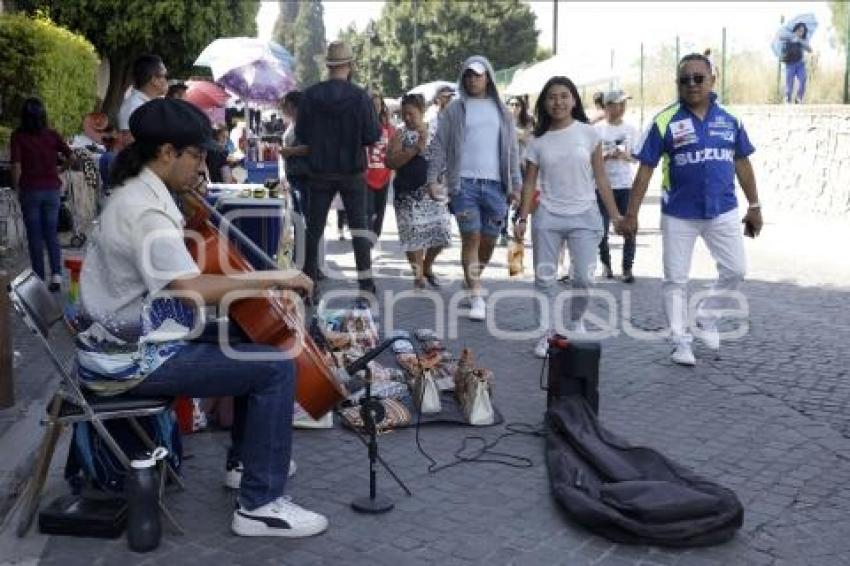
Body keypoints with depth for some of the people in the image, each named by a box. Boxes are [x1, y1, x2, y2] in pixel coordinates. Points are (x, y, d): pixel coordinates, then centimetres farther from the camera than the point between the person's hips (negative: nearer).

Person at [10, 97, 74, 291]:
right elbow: (71, 157, 1)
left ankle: (40, 279, 7)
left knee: (35, 236, 6)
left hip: (30, 190, -2)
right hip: (52, 188, 2)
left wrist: (16, 188, 1)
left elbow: (16, 166, -12)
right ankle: (56, 275, -3)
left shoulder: (18, 136, -6)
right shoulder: (52, 135, 0)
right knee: (52, 234, 9)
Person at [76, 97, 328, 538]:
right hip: (134, 360, -11)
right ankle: (260, 505, -10)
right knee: (275, 367, -15)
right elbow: (193, 288, -34)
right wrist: (275, 279, -27)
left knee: (249, 342, 24)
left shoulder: (138, 194, 11)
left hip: (129, 343, 11)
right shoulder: (144, 210, -22)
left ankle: (246, 459, 31)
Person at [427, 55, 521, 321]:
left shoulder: (501, 111, 14)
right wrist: (433, 179, -6)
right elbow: (439, 146, 4)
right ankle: (476, 297, -6)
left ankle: (471, 282, 27)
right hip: (463, 183, -3)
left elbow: (512, 149, 14)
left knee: (488, 241, 6)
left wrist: (515, 184, 8)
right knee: (471, 238, -8)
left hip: (495, 184, 3)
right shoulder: (454, 109, 6)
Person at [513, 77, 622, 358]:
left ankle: (575, 323, 22)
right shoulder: (538, 141, 4)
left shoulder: (589, 134, 1)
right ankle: (548, 333, 13)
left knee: (583, 278, -5)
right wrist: (522, 218, -3)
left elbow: (601, 179, 3)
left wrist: (616, 215, 0)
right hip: (548, 217, 1)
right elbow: (529, 183, 6)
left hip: (584, 215, -1)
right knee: (544, 278, 1)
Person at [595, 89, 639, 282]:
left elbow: (636, 157, 6)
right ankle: (606, 263, 25)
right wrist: (606, 155, -17)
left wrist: (625, 155, -14)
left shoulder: (630, 129, 6)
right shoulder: (597, 129, -1)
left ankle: (627, 268, 7)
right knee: (602, 230, 5)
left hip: (626, 186, 1)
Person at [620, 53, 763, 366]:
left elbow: (742, 164, 11)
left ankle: (706, 315, 31)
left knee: (735, 270, 7)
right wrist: (631, 214, -9)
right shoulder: (665, 121, -7)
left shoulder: (729, 119, 3)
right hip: (679, 214, -3)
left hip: (722, 212, 3)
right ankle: (681, 341, 18)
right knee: (676, 281, 4)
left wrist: (754, 206, 11)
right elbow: (645, 170, -7)